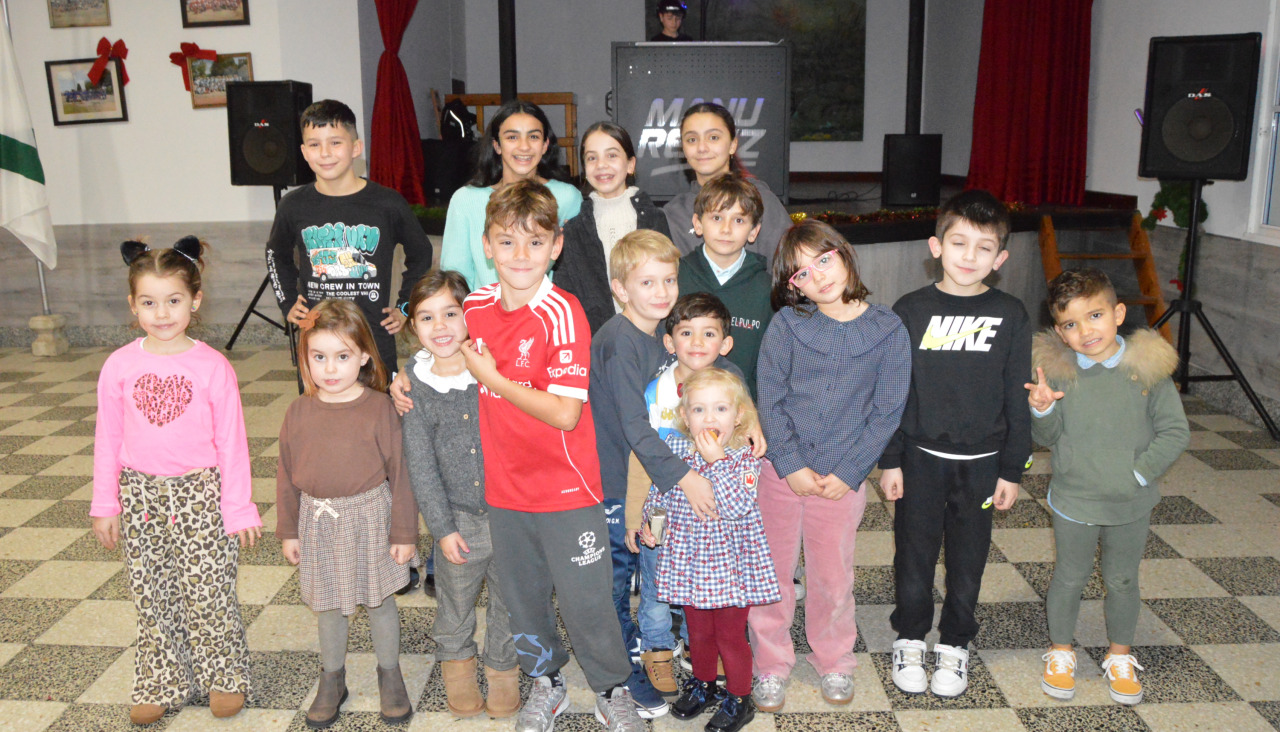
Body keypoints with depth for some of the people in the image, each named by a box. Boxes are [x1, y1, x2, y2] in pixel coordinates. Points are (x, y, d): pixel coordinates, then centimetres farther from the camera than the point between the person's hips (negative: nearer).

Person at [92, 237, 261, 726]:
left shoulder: (213, 367, -10)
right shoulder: (119, 366, -3)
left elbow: (231, 442, -7)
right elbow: (108, 440, 4)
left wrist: (238, 508, -6)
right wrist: (105, 505, 6)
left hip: (200, 493, -2)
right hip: (140, 496, 3)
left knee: (208, 591, 4)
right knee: (152, 597, 12)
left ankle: (224, 679, 24)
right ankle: (162, 686, 29)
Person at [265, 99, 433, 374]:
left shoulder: (387, 204, -5)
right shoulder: (294, 206, 1)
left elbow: (421, 255, 12)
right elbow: (276, 255, 22)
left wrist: (405, 307, 7)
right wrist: (288, 303, 13)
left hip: (376, 341, -1)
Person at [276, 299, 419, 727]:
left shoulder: (379, 408, -15)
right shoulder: (299, 412, -5)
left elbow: (399, 473, -10)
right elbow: (287, 476, 4)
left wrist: (405, 533, -7)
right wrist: (288, 531, 7)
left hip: (370, 519, -3)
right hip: (318, 522, 3)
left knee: (379, 600, 14)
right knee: (327, 606, 17)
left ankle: (390, 675, 35)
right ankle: (332, 679, 38)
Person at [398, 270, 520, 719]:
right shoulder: (414, 384, -8)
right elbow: (420, 463, -6)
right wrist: (442, 527, -6)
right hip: (458, 516, 1)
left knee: (510, 600, 17)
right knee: (456, 601, 20)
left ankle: (503, 667, 43)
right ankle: (456, 661, 49)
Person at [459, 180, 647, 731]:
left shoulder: (562, 314, -19)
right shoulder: (475, 307, -1)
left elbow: (565, 413, -25)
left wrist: (491, 377, -19)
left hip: (566, 486, -5)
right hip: (504, 485, 5)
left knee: (584, 599, 6)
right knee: (521, 597, 19)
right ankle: (545, 683, 43)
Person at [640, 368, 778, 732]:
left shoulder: (744, 459, -15)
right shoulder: (674, 450, -5)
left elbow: (737, 507, -28)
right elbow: (655, 491, 11)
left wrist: (718, 462, -31)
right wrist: (645, 520, -6)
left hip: (729, 563, -4)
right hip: (688, 559, 4)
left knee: (731, 635, 10)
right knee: (698, 632, 21)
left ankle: (738, 699, 32)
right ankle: (702, 685, 46)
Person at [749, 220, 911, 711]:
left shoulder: (888, 331, -6)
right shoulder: (786, 325, -6)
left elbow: (887, 412, -4)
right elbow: (769, 400, -5)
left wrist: (848, 473, -9)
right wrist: (791, 466, -11)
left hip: (842, 479, 0)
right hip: (780, 471, 0)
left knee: (833, 578, 13)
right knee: (771, 573, 10)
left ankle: (833, 663, 37)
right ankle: (771, 666, 30)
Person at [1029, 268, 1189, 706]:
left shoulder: (1147, 368, -12)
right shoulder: (1059, 371, -10)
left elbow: (1176, 432, -8)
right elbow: (1047, 438, -4)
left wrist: (1139, 471, -15)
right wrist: (1042, 410, -23)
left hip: (1131, 505, 0)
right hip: (1074, 501, 0)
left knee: (1122, 581, 17)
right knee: (1070, 577, 15)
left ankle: (1120, 657, 39)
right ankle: (1061, 651, 36)